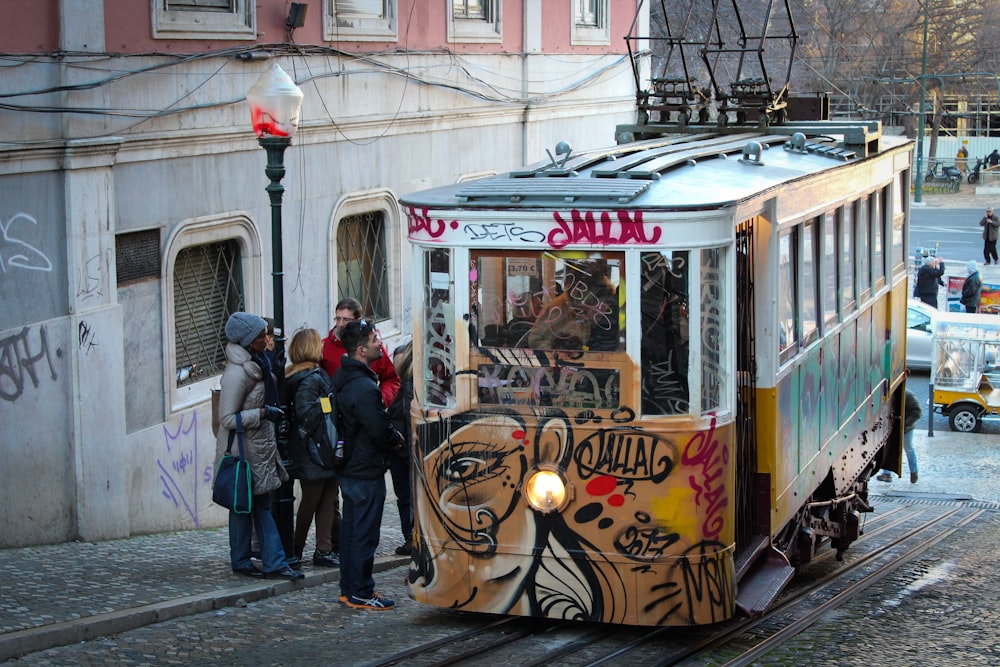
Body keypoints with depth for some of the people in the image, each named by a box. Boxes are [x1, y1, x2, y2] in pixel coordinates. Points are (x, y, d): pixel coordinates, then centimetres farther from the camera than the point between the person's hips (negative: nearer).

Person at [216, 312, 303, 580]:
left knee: (262, 505, 8)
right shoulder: (236, 373, -21)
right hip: (243, 450, -9)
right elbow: (228, 419, -23)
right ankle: (241, 561, 13)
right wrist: (263, 413, -20)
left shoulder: (256, 364, 9)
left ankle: (274, 563, 10)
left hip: (260, 446, 9)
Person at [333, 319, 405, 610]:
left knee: (351, 528, 16)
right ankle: (361, 594, 4)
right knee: (365, 532, -2)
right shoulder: (364, 388, -24)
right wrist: (397, 438, -2)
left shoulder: (342, 378, 8)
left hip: (349, 466, 10)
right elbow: (380, 430, -21)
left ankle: (349, 588, 24)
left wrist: (390, 434, 11)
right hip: (367, 470, -10)